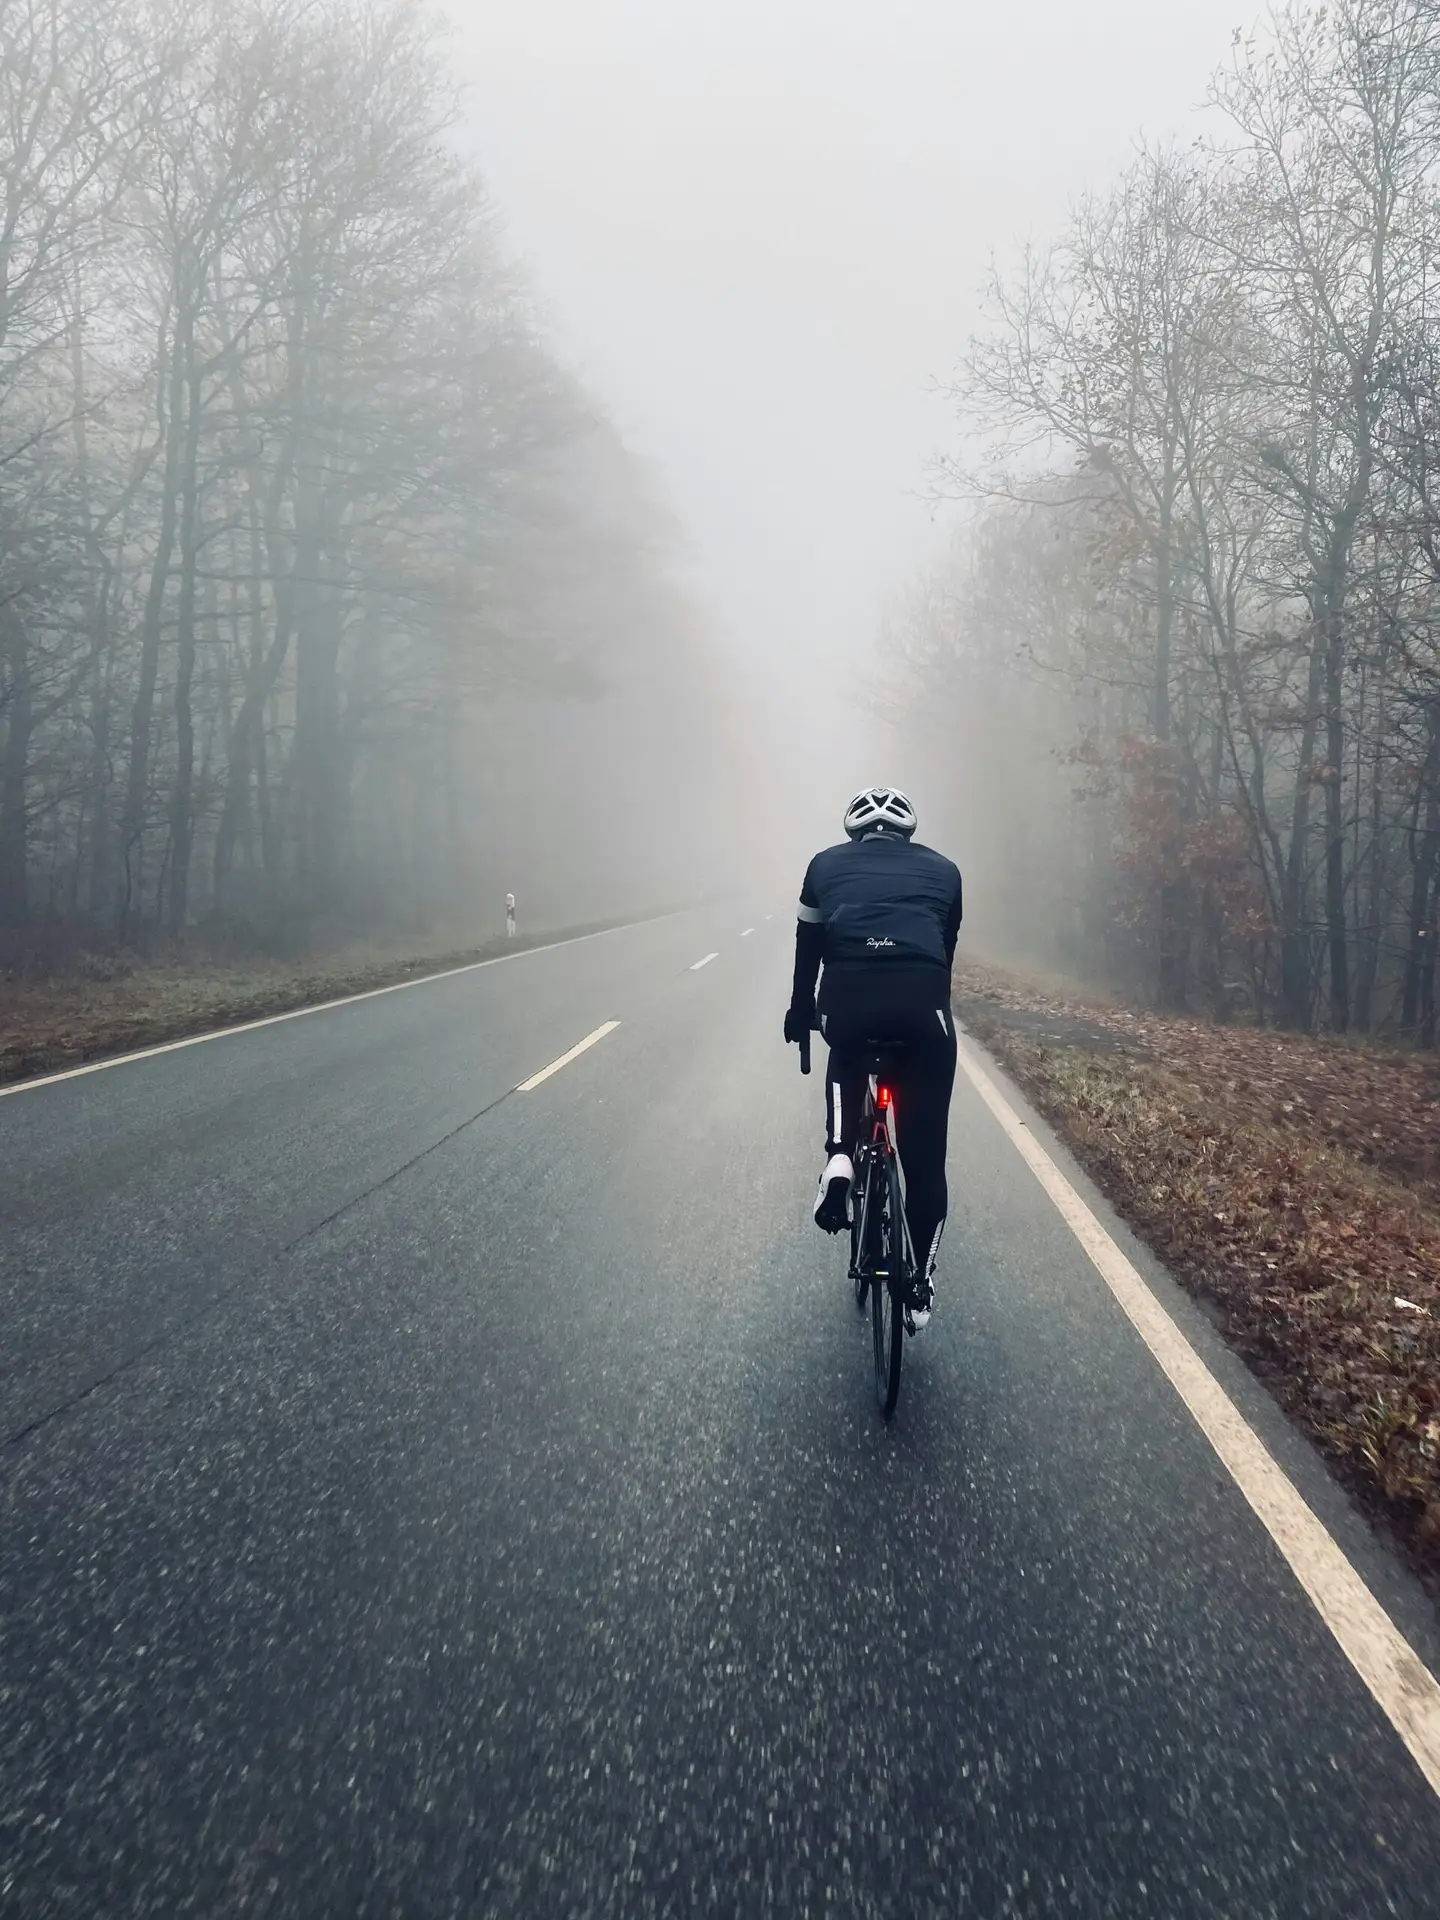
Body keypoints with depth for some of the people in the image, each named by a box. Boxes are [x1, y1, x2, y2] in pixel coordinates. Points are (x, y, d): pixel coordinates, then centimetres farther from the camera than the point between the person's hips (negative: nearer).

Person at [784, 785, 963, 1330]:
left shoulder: (826, 865, 24)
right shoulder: (942, 869, 25)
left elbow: (809, 948, 30)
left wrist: (800, 1013, 44)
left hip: (847, 999, 0)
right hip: (922, 1003, 0)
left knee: (847, 1059, 37)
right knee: (924, 1156, 14)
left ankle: (839, 1159, 13)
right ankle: (921, 1286, 21)